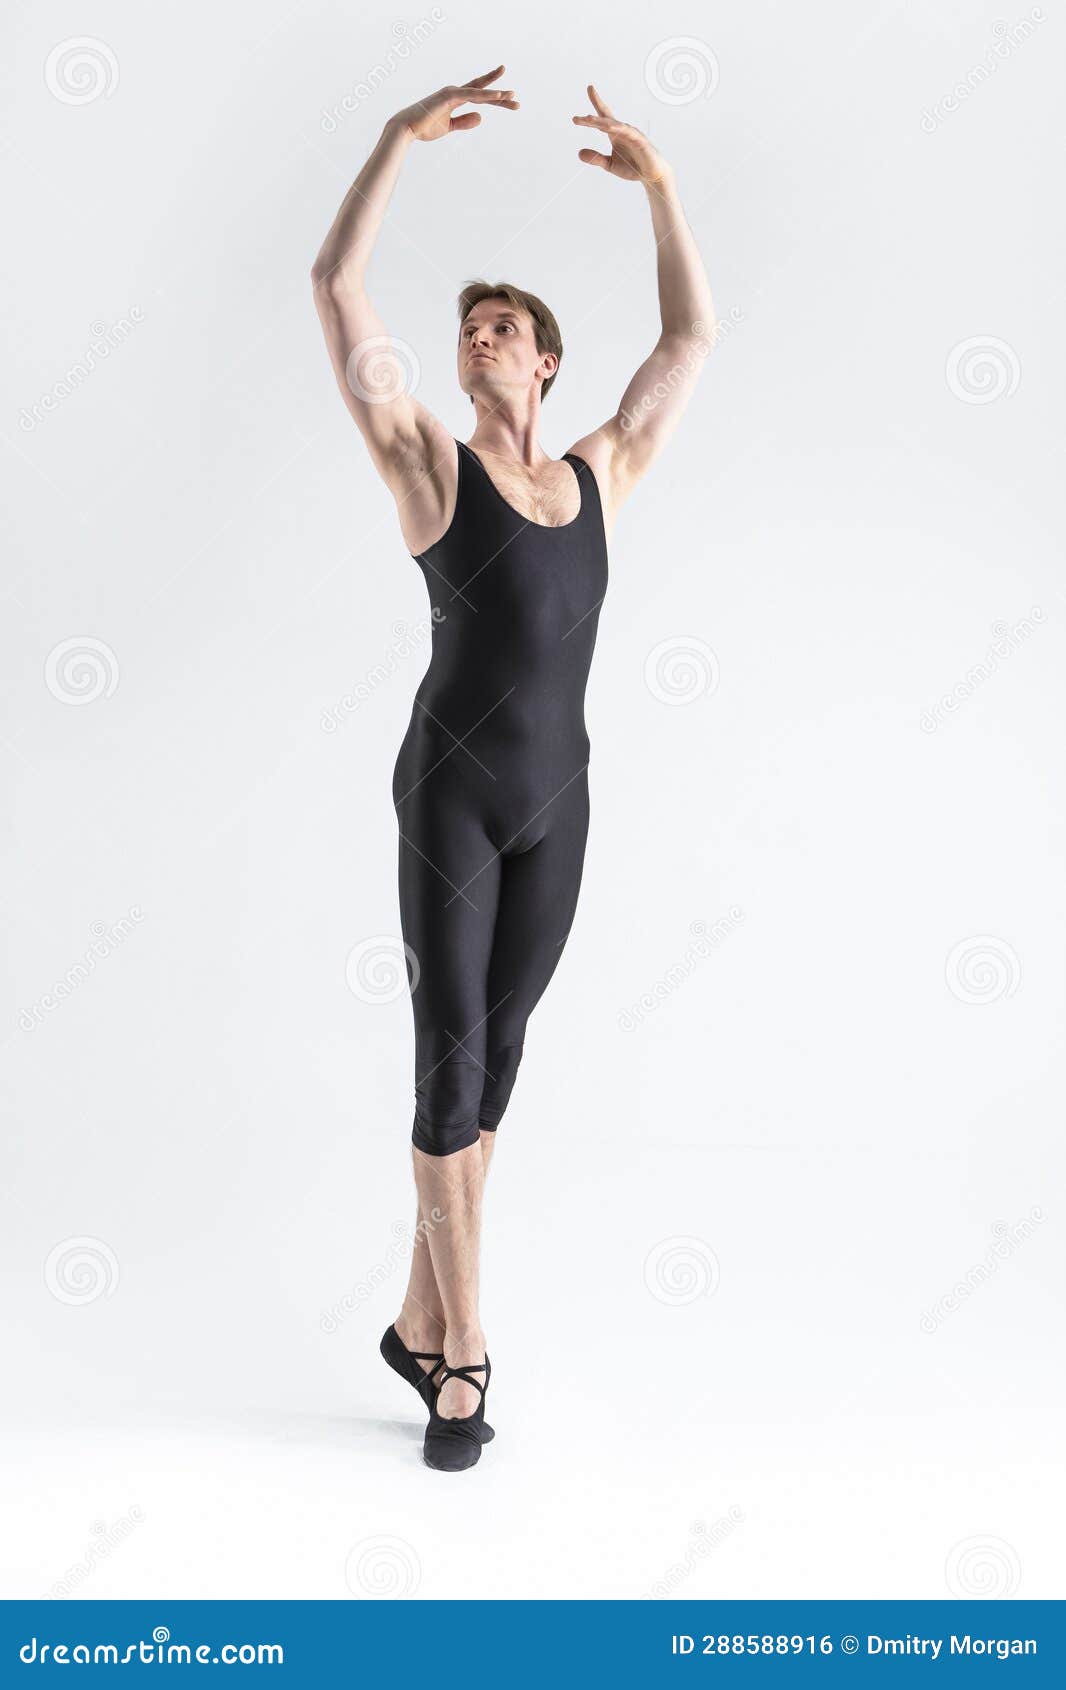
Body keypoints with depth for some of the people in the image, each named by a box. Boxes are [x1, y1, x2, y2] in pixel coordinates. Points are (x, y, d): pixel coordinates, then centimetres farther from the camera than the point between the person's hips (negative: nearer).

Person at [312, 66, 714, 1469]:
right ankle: (462, 1344, 2)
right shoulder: (427, 461, 0)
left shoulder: (600, 475, 11)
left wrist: (660, 184, 12)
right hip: (450, 787, -4)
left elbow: (692, 337, 18)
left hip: (556, 796, 5)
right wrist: (402, 137, -10)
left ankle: (423, 1318, 20)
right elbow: (337, 291, -7)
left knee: (495, 1051, 8)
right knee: (454, 1054, -8)